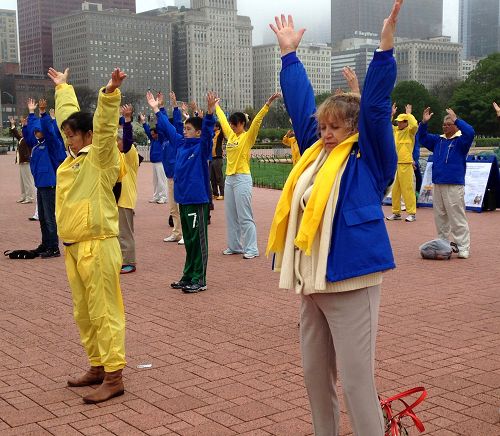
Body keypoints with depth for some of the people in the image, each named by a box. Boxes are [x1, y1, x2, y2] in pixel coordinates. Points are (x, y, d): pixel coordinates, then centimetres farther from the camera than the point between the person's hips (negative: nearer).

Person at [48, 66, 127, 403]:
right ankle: (98, 367, 26)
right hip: (73, 248, 9)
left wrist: (110, 94, -38)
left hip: (97, 246, -9)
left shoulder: (101, 158, -7)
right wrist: (62, 87, 38)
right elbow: (69, 116, 26)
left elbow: (105, 127, -25)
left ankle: (114, 378, 0)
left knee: (104, 313, -5)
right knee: (84, 314, 15)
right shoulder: (74, 156, 13)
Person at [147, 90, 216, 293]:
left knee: (198, 240, -1)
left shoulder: (202, 146, -7)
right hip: (183, 198, 7)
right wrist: (156, 109, 28)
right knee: (188, 240, 14)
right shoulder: (180, 143, 12)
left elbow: (207, 131, -24)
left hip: (198, 200, -7)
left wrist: (210, 111, -39)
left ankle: (199, 280, 4)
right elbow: (168, 127, 23)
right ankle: (188, 276, 23)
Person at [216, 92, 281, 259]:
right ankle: (234, 246, 21)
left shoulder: (248, 137, -6)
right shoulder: (231, 135, 12)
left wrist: (268, 103, -29)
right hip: (229, 178, 8)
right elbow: (222, 119, 26)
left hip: (242, 179, -8)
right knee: (231, 215, 12)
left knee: (245, 217, -7)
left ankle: (251, 249, -3)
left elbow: (257, 120, -19)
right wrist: (216, 105, 38)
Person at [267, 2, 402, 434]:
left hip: (350, 282, -7)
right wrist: (289, 53, 24)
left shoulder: (369, 159, -2)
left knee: (356, 382, -5)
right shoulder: (316, 154, 13)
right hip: (313, 282, 7)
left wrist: (385, 46, -20)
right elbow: (300, 103, 19)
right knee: (315, 375, 14)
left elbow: (375, 108, -14)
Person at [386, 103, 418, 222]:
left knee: (407, 189, -6)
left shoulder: (410, 131, -4)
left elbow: (415, 125, -24)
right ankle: (396, 212, 18)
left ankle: (412, 213, -2)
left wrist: (409, 114, -12)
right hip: (395, 163, 7)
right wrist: (391, 114, 13)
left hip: (406, 164, -7)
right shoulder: (396, 130, 14)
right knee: (395, 189, 10)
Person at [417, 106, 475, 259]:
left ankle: (463, 248, -5)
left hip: (454, 186, -6)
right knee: (440, 217, 12)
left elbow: (470, 132, -21)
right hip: (437, 185, 7)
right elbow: (422, 138, 17)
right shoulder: (438, 140, 15)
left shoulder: (461, 140, -2)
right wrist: (424, 123, 3)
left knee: (457, 218, -7)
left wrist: (456, 119, -22)